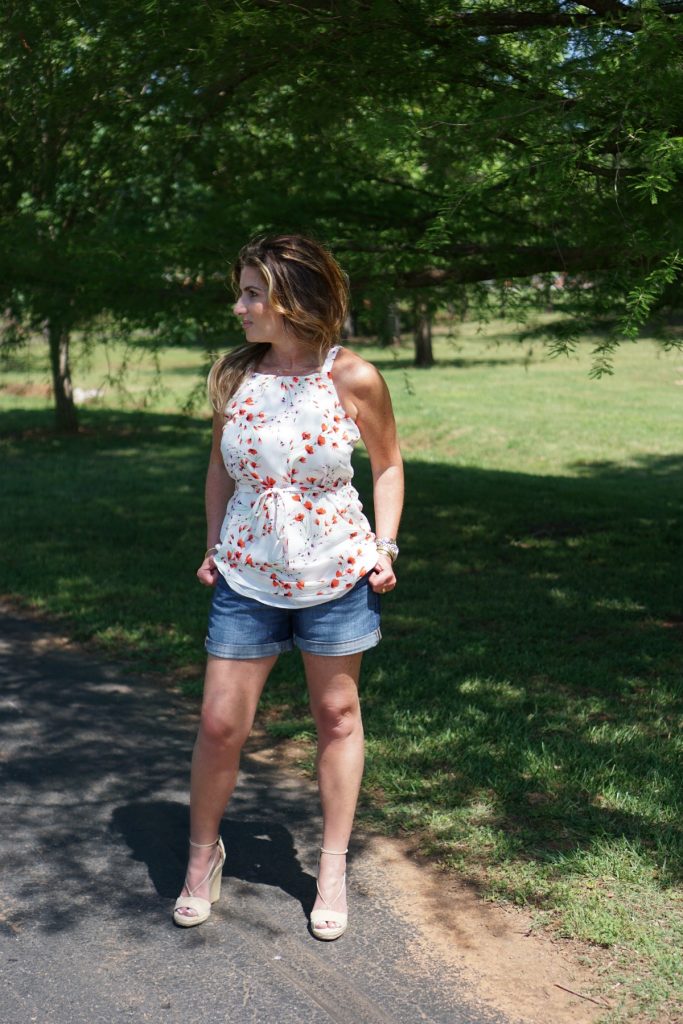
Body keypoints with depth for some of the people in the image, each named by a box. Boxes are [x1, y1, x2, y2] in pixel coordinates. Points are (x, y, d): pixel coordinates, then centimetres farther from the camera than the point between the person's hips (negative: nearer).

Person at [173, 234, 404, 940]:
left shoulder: (352, 378, -10)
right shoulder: (232, 375, -2)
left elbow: (387, 463, 4)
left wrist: (384, 546, -5)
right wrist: (213, 547, 8)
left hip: (336, 576, -1)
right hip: (246, 578, 2)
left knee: (337, 716, 11)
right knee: (220, 723, 3)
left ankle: (332, 868, 28)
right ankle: (203, 851, 29)